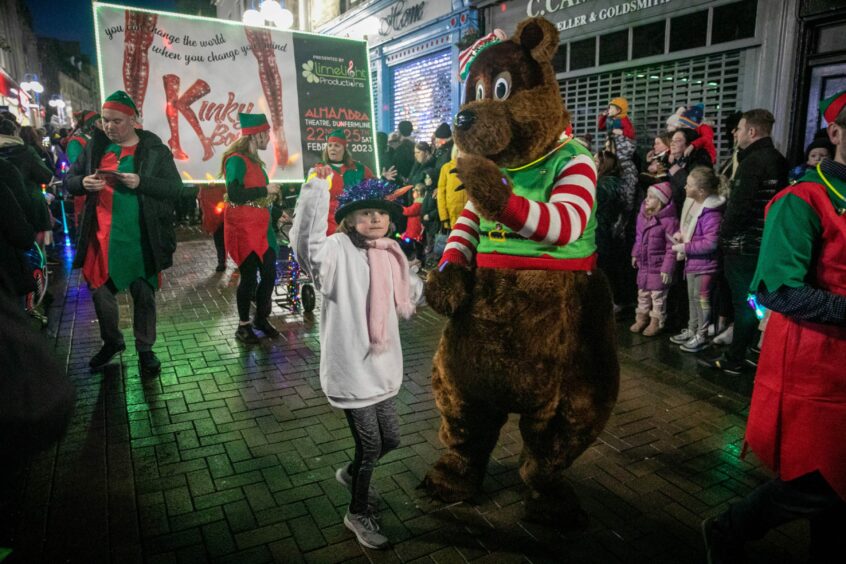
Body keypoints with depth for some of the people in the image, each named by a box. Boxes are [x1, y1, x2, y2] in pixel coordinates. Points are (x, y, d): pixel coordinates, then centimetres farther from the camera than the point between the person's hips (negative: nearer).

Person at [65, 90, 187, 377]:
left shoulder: (155, 149, -2)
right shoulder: (95, 146, 7)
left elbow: (176, 188, -7)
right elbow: (68, 179, 11)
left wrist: (141, 182, -22)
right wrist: (83, 183, -12)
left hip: (140, 239, -3)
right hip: (101, 238, 3)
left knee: (144, 295, 8)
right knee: (100, 292, 12)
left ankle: (145, 349, 25)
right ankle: (111, 342, 36)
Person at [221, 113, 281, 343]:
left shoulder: (255, 160, 15)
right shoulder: (236, 160, -11)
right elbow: (234, 194, -21)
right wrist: (265, 190, -16)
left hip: (261, 225, 8)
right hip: (243, 227, -8)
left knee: (269, 273, 8)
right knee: (249, 276, -2)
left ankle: (261, 318, 25)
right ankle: (243, 326, 14)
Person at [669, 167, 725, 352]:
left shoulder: (711, 212, -24)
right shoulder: (692, 203, 4)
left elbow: (711, 243, -27)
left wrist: (684, 248, -23)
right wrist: (680, 234, 1)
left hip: (704, 263, -9)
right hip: (692, 261, 9)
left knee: (701, 298, 3)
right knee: (692, 297, 20)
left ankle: (701, 335, 18)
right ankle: (691, 330, 34)